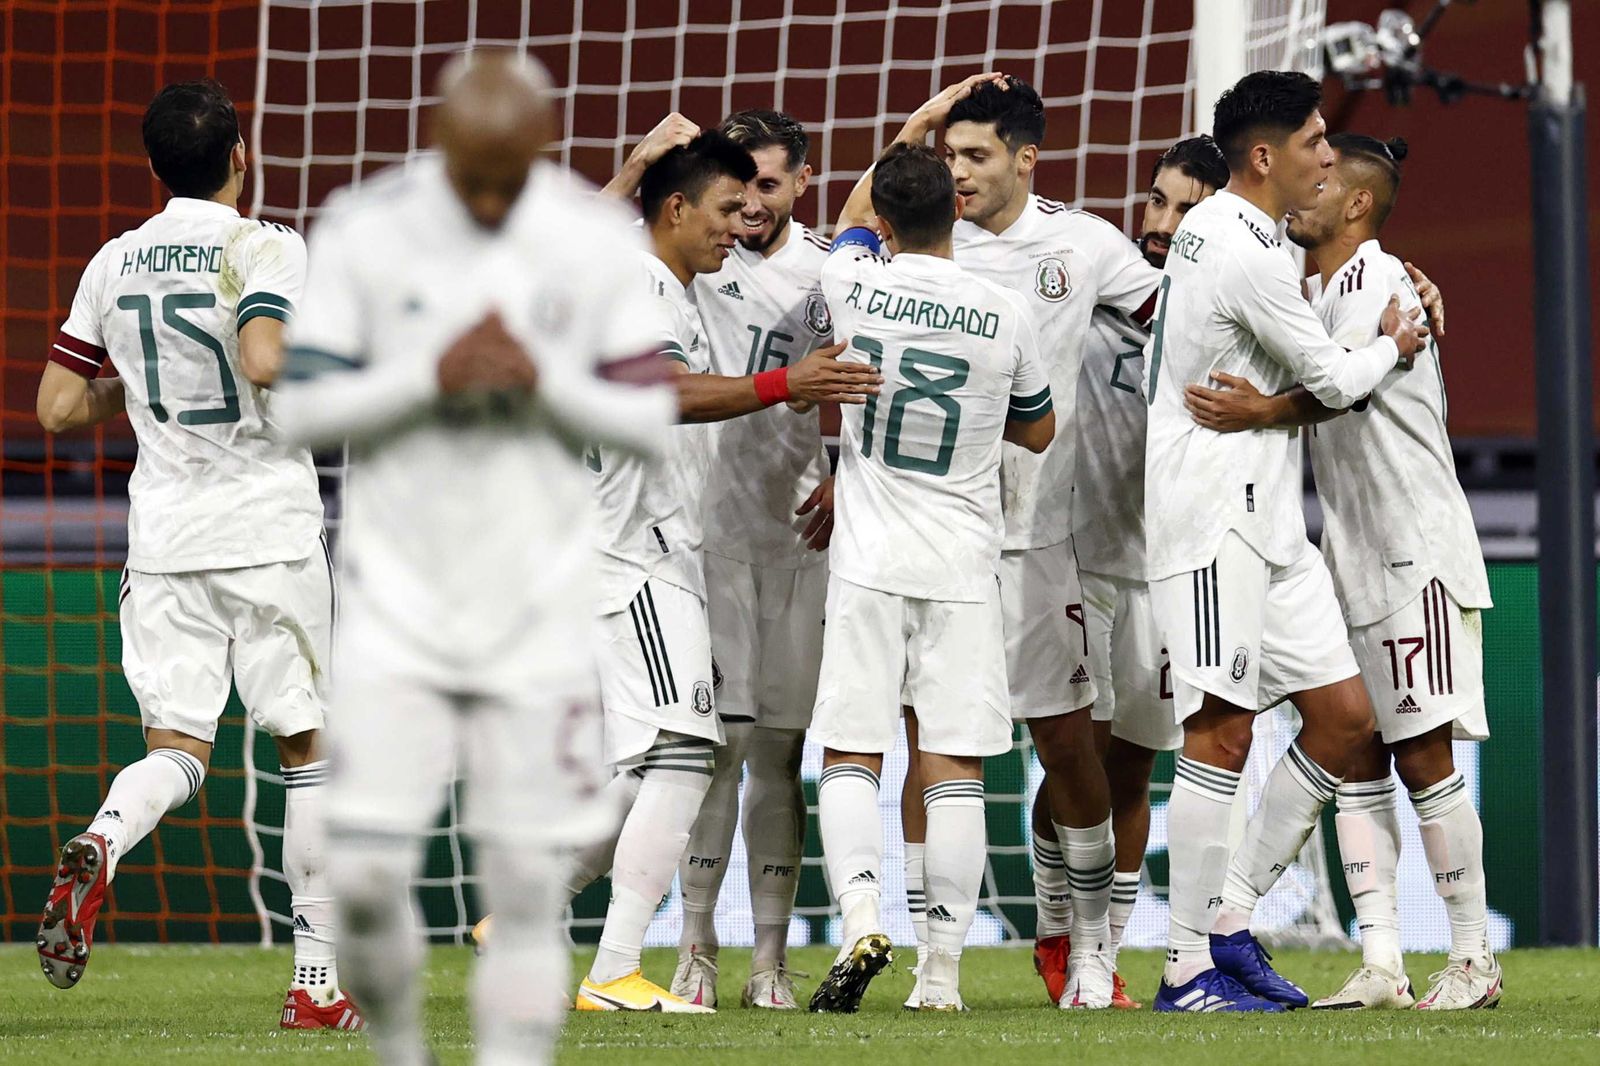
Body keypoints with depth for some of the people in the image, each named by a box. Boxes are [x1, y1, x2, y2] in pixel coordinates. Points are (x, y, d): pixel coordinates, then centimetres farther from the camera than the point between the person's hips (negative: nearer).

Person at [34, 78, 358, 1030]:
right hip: (269, 533, -4)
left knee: (177, 747, 4)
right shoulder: (264, 248, -8)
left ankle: (100, 846, -31)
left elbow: (59, 408, 10)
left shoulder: (115, 264, 8)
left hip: (162, 540, 4)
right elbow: (265, 362, -26)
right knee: (311, 746, 7)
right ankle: (321, 979, 7)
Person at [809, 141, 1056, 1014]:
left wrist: (920, 125, 31)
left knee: (850, 758, 4)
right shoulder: (1004, 315, -4)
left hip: (869, 564, -1)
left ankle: (861, 915, -18)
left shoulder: (855, 287, -5)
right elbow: (1039, 432, 14)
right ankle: (943, 968, -1)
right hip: (964, 567, 1)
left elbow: (854, 215, 21)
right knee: (954, 769, 2)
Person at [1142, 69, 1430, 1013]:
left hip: (1268, 522, 10)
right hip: (1214, 517, -10)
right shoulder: (1250, 255, -17)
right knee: (1223, 730, -10)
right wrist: (1391, 347, 12)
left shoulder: (1212, 225, 15)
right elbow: (1333, 381, -8)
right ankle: (1189, 968, -8)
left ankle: (1231, 918, 12)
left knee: (1345, 719, 7)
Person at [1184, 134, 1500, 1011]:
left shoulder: (1378, 280, -13)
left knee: (1422, 755, -7)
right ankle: (1381, 965, 4)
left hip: (1419, 552, -9)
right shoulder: (1313, 290, 14)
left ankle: (1473, 960, 0)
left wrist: (1264, 411, -51)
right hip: (1351, 559, 9)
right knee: (1355, 759, 4)